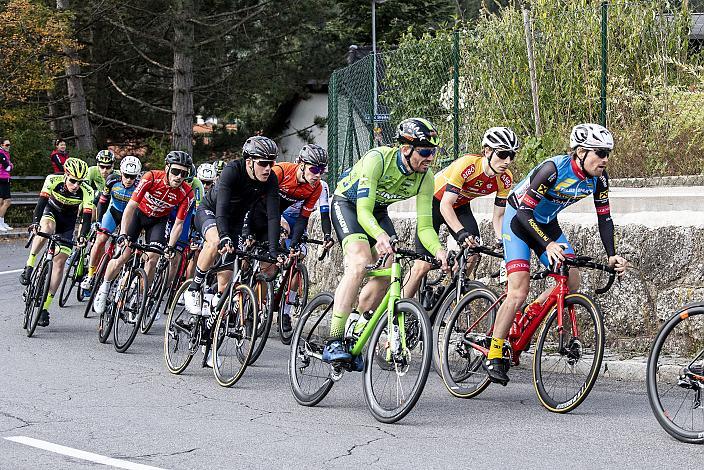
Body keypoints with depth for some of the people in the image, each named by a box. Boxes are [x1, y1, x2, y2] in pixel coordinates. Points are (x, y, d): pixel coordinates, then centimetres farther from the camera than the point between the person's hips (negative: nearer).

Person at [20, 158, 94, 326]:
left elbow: (87, 217, -28)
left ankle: (45, 307, -4)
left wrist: (82, 236, -44)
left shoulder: (87, 192, -26)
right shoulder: (53, 180, -27)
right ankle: (29, 266, -25)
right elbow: (42, 201, -33)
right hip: (51, 212, -1)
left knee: (59, 262, -9)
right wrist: (36, 222, -49)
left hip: (68, 222, 1)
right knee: (46, 229, -39)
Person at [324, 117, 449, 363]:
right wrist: (380, 236, -60)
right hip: (347, 204, -6)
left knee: (386, 274, -10)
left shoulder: (425, 178, -18)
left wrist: (438, 251, -40)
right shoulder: (378, 159, -34)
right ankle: (333, 343, -31)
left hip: (378, 211, 6)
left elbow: (424, 226, -19)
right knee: (360, 262, -28)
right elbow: (363, 211, -40)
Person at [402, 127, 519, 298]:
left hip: (460, 207, 5)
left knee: (471, 257, -18)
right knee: (423, 265, -12)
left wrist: (502, 242, -27)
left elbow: (498, 217, -10)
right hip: (435, 202, -5)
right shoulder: (467, 165, -36)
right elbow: (445, 205, -36)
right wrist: (461, 233, -48)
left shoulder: (505, 179, -19)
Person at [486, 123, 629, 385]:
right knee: (518, 291, -17)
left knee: (572, 282, -10)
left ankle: (529, 316, 14)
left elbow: (604, 218, -4)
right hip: (519, 220, -6)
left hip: (547, 224, 6)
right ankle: (494, 356, -7)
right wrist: (548, 245, -43)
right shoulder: (553, 169, -33)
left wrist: (612, 255, -16)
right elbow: (525, 212, -33)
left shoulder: (598, 179, -14)